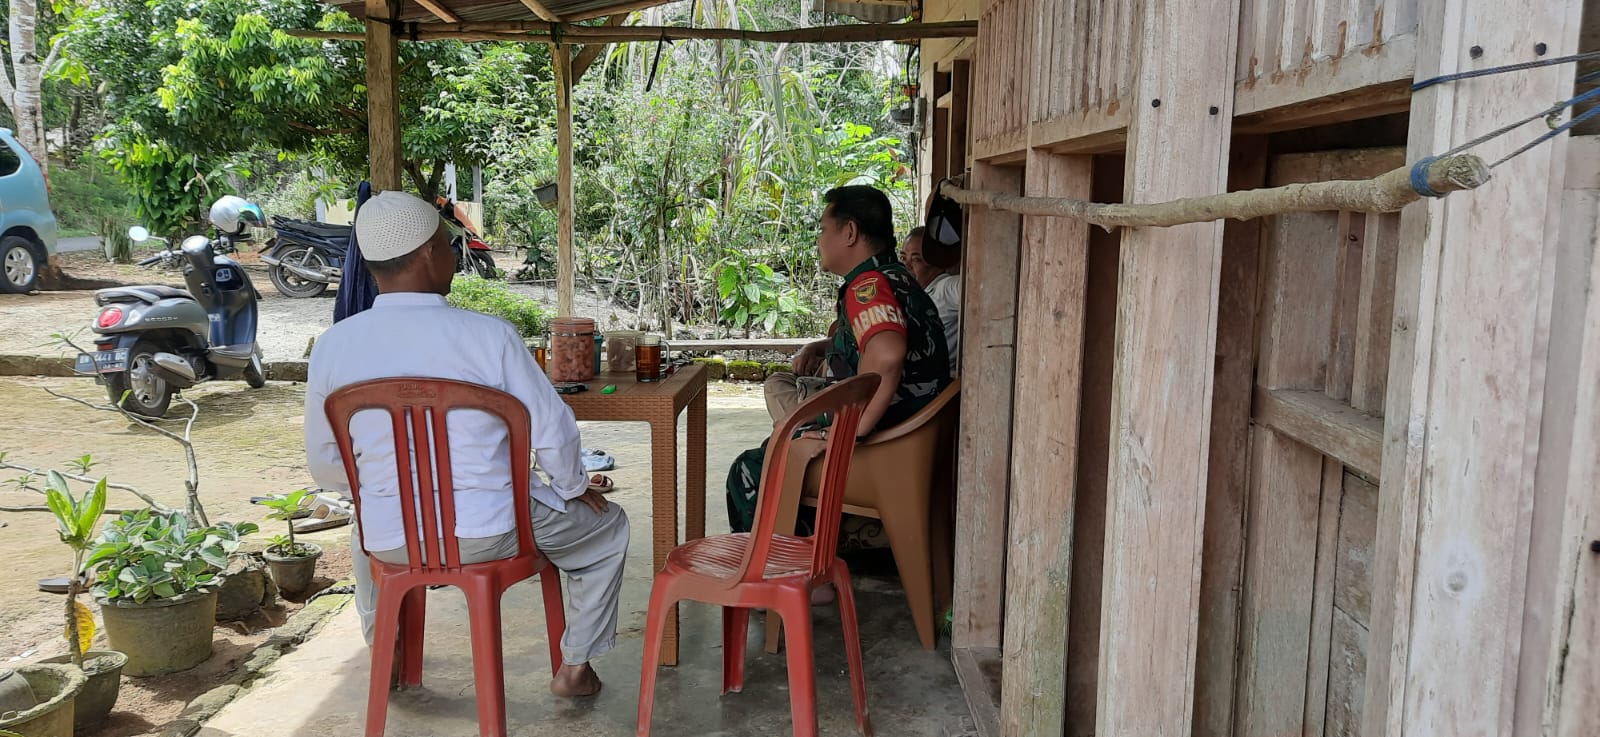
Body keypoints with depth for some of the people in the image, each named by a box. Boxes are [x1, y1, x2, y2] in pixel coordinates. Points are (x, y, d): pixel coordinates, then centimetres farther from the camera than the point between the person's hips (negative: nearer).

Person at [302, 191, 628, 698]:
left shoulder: (332, 346, -7)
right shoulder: (489, 335, -16)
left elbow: (325, 466, 4)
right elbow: (553, 429, -11)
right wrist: (575, 487, 10)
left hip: (390, 544, 4)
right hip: (488, 533, -3)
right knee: (607, 527, 23)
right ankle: (574, 667, 27)